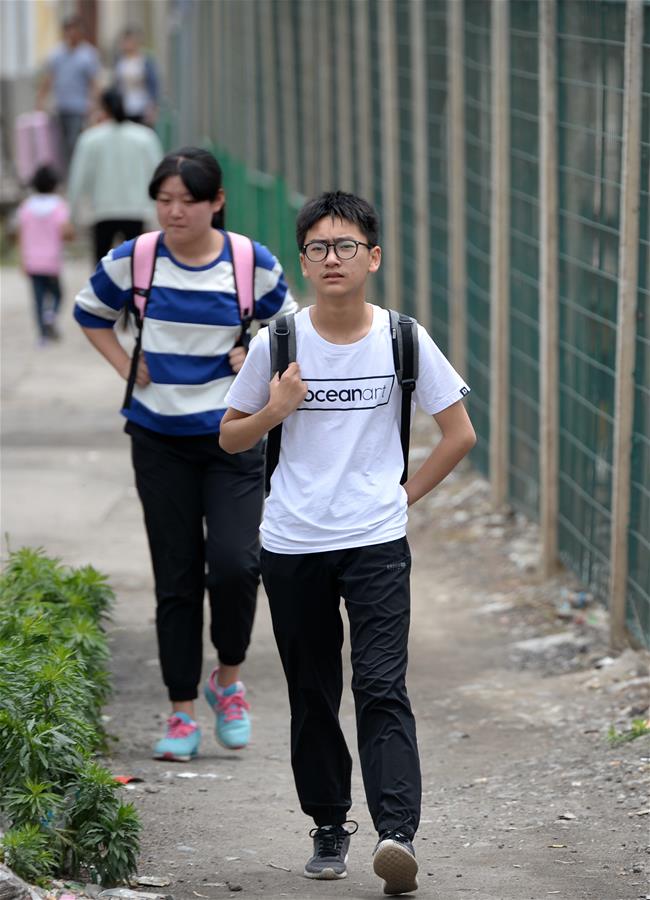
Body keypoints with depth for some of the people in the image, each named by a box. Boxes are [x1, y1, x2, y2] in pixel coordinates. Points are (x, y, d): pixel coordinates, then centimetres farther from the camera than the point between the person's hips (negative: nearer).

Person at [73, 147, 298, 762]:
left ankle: (228, 680, 11)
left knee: (233, 562, -15)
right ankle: (182, 713, 13)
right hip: (160, 440, 1)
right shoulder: (133, 261, -4)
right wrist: (125, 366, 4)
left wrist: (255, 357, -3)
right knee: (176, 578, 4)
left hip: (232, 437, -1)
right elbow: (90, 313, 15)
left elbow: (287, 325, 14)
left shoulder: (253, 264, -5)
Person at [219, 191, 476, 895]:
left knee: (382, 689, -14)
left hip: (376, 544, -2)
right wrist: (275, 410, -9)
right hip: (292, 546, 2)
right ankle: (329, 826, 23)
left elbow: (459, 433, 8)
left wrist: (405, 494, 3)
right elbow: (230, 438, 10)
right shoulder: (276, 344, 1)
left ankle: (397, 833, -22)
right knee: (312, 696, 9)